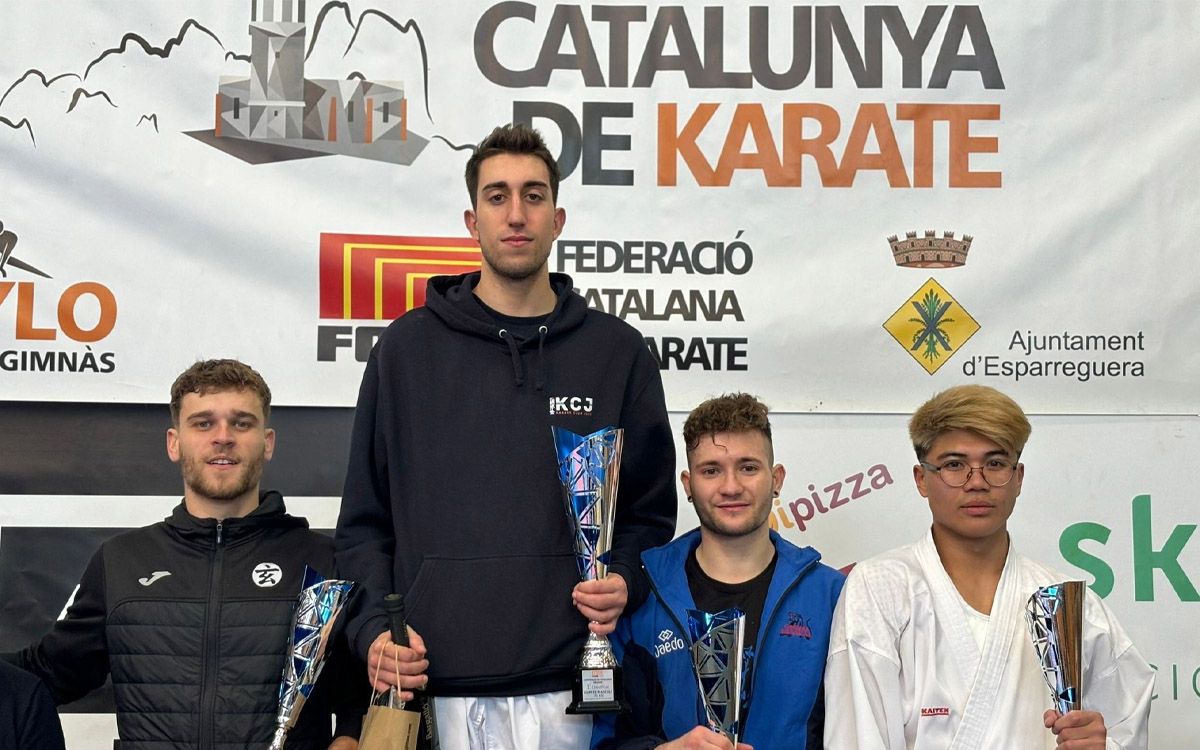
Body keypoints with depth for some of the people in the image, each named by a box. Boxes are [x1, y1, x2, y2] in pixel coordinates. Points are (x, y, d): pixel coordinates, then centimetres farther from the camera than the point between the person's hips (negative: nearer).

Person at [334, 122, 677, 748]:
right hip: (433, 690, 0)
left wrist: (624, 582, -7)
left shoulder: (618, 351, 7)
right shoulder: (407, 349, 6)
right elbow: (364, 518, 8)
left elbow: (651, 510, 13)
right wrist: (374, 628, -6)